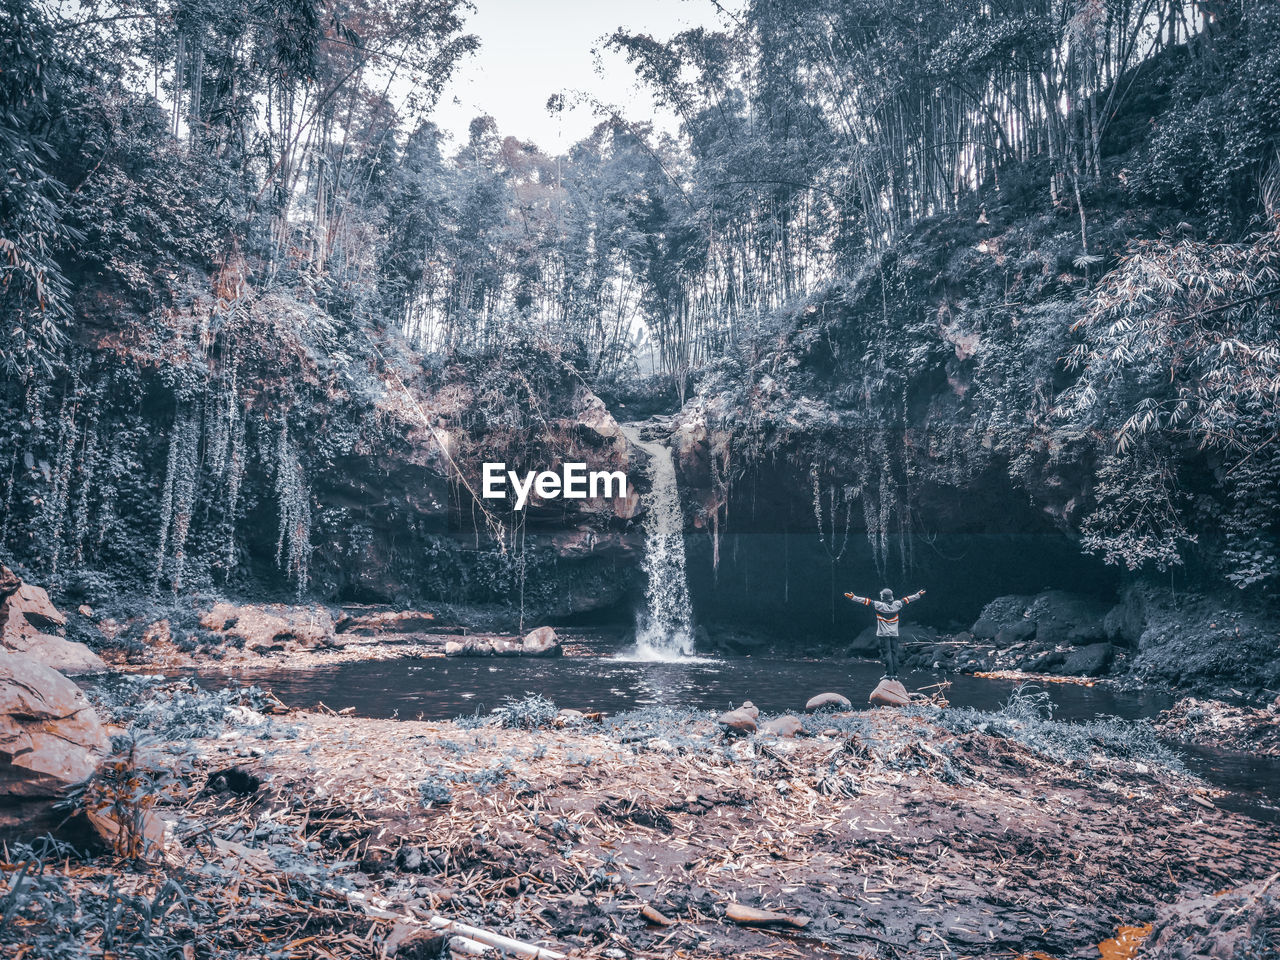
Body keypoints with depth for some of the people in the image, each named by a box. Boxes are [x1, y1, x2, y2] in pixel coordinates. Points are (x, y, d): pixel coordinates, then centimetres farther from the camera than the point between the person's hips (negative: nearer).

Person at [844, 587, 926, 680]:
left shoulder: (879, 605, -12)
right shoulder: (897, 605, 0)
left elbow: (866, 601, -13)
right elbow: (907, 600, 12)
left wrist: (853, 597, -12)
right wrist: (919, 594, 25)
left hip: (884, 634, -4)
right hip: (894, 634, 4)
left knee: (886, 654, -3)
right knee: (894, 654, 9)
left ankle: (889, 674, -6)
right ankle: (895, 674, 10)